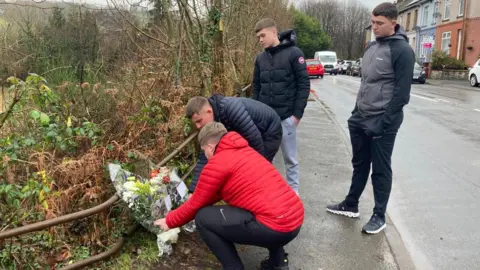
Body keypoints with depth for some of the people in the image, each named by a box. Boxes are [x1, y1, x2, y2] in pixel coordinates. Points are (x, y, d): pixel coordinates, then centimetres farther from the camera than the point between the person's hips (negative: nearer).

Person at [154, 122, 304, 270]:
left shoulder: (217, 163, -6)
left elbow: (196, 204, 4)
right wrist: (193, 198, 38)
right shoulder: (245, 151, 20)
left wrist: (169, 221, 20)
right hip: (296, 218, 9)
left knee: (203, 218, 0)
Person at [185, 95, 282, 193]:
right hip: (252, 134, 7)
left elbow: (254, 137, -34)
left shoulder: (230, 108, -38)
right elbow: (205, 156, -12)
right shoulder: (212, 124, -12)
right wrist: (193, 190, -17)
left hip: (270, 131, -7)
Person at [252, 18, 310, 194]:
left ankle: (293, 191, 22)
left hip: (286, 117, -4)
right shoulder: (260, 58, 9)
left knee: (290, 158, 7)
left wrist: (297, 114, -12)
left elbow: (304, 85, -8)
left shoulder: (294, 53, -6)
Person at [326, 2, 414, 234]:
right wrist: (356, 111, 15)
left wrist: (384, 122, -18)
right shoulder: (371, 47, 12)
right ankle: (350, 205, 30)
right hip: (360, 119, 7)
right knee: (359, 164, 17)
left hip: (382, 123, -7)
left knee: (381, 170, 4)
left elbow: (401, 92, -16)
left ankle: (379, 216, 17)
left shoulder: (401, 50, -12)